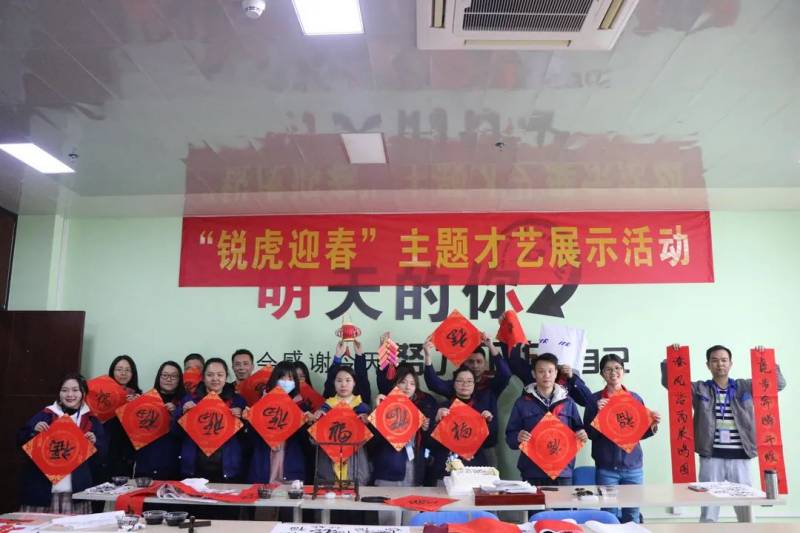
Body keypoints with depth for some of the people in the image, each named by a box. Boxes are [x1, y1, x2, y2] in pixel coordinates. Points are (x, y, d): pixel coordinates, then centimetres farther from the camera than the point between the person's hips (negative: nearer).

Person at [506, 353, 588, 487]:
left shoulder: (568, 402, 9)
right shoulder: (522, 402, 3)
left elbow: (578, 429, 15)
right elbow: (510, 436, 2)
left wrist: (582, 435, -6)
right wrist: (518, 437, -18)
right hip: (532, 472, -1)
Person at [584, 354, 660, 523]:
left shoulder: (635, 398, 7)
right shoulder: (595, 399, 0)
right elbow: (589, 433, -3)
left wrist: (652, 426, -8)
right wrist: (598, 413, -17)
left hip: (633, 466, 2)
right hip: (606, 467, -2)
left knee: (632, 516, 8)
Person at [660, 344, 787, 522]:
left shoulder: (745, 387, 7)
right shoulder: (699, 389, 3)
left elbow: (779, 383, 4)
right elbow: (668, 381, -1)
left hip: (740, 457, 1)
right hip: (711, 457, -1)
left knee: (745, 511, 11)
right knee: (708, 512, 5)